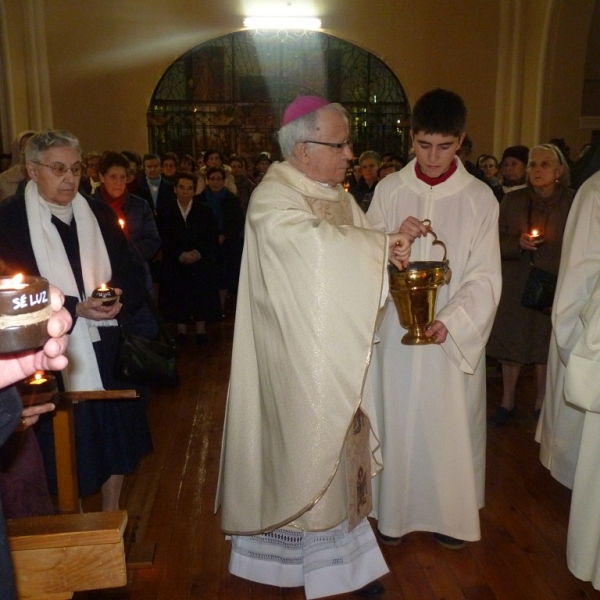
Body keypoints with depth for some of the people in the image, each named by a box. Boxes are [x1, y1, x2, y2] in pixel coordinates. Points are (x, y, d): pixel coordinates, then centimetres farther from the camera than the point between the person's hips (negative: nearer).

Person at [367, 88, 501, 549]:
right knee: (396, 422, 11)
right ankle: (395, 511, 31)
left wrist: (452, 321, -24)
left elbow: (485, 277, -8)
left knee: (450, 425, 11)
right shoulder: (389, 190, 0)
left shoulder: (480, 198, -4)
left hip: (453, 336, -1)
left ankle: (450, 514, 32)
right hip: (396, 332, 1)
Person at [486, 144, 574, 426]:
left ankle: (541, 402, 27)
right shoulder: (512, 200, 1)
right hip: (515, 284, 1)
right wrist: (518, 243, -19)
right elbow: (497, 242, 1)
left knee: (547, 346, 7)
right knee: (510, 342, 7)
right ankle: (507, 402, 23)